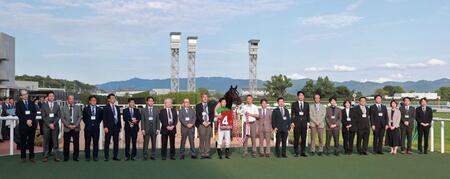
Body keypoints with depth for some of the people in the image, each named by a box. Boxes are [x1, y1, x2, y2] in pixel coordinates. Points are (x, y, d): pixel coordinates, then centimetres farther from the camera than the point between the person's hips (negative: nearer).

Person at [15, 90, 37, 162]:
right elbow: (18, 114, -5)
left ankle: (31, 157, 10)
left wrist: (31, 120, -10)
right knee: (23, 142, 3)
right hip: (23, 125, -2)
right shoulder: (18, 104, 4)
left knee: (31, 141, 4)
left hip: (32, 124, 2)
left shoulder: (32, 103, 12)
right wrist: (26, 121, -14)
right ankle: (23, 157, 12)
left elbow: (34, 113, 5)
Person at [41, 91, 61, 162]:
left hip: (55, 126, 1)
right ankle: (45, 156, 8)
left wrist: (53, 124, -9)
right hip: (46, 126, -1)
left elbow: (59, 116, 3)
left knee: (55, 141, 1)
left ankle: (56, 156, 4)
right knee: (46, 142, 2)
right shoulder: (44, 106, 4)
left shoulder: (57, 105, 8)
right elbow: (43, 117, 0)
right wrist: (49, 124, -10)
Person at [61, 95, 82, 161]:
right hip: (67, 128, -1)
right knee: (66, 143, 1)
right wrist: (68, 125, -11)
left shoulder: (78, 108, 11)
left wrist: (76, 125, -9)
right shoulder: (63, 108, 8)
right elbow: (62, 118, 2)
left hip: (76, 128, 1)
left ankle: (75, 157, 10)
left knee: (76, 143, 1)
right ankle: (66, 157, 11)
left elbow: (80, 117, 4)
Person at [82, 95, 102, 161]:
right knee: (87, 143, 3)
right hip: (88, 128, -1)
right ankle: (87, 157, 10)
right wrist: (87, 123, 3)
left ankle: (95, 156, 10)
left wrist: (97, 123, 5)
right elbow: (84, 118, 11)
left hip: (96, 128, 1)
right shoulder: (86, 109, 4)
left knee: (96, 143, 3)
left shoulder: (99, 109, 7)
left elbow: (101, 118, 15)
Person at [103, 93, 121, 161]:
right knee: (107, 142, 1)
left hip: (116, 127, 5)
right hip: (109, 128, -5)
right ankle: (106, 157, 7)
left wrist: (120, 126, 11)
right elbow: (104, 118, -7)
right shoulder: (106, 107, -2)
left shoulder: (117, 108, 15)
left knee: (116, 142, 6)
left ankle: (115, 156, 12)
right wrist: (105, 127, -14)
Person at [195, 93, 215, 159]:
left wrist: (209, 122, -7)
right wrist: (203, 122, -11)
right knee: (202, 140, -4)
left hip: (209, 124, 2)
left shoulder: (211, 106, 14)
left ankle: (207, 154, 5)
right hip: (201, 125, -2)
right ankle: (202, 154, 1)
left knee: (208, 140, 1)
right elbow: (198, 115, -2)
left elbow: (212, 115, 7)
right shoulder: (198, 106, 6)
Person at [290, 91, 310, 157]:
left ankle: (303, 152, 11)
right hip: (296, 123, -2)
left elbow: (308, 114, 11)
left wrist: (308, 122, 3)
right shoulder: (294, 104, 5)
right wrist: (292, 122, -5)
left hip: (304, 123, 2)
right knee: (296, 138, -2)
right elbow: (292, 114, 3)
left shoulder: (307, 104, 11)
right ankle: (296, 152, 6)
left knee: (304, 138, 3)